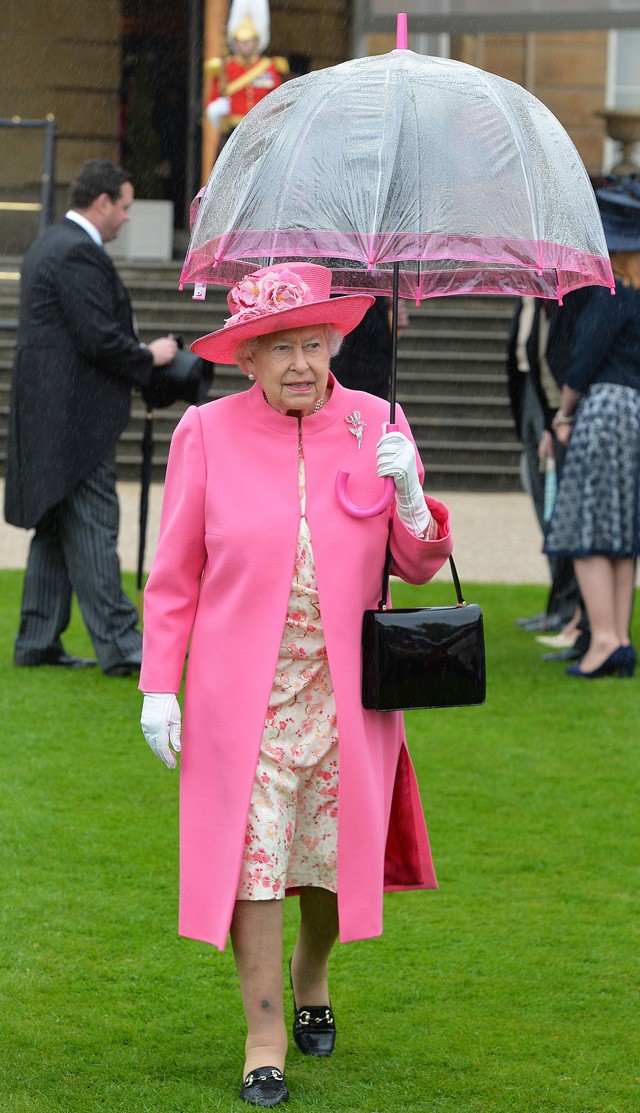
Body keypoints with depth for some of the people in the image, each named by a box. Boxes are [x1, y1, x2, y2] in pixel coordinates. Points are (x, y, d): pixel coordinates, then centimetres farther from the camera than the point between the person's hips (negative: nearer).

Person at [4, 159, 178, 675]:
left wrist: (134, 356, 16)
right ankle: (119, 647, -9)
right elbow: (99, 338, -20)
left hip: (48, 418, 11)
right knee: (92, 528, -9)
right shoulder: (78, 253, -15)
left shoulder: (48, 246, 18)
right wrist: (149, 357, -5)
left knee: (55, 531, 12)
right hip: (77, 419, -11)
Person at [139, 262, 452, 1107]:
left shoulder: (376, 426, 2)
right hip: (245, 690, -2)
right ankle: (264, 1037, 3)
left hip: (345, 690, 2)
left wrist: (410, 498, -15)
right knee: (252, 853, -7)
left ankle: (311, 978, 38)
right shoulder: (207, 434, -3)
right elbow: (174, 575, 3)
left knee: (336, 850, 9)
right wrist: (159, 685, -3)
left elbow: (418, 565, 5)